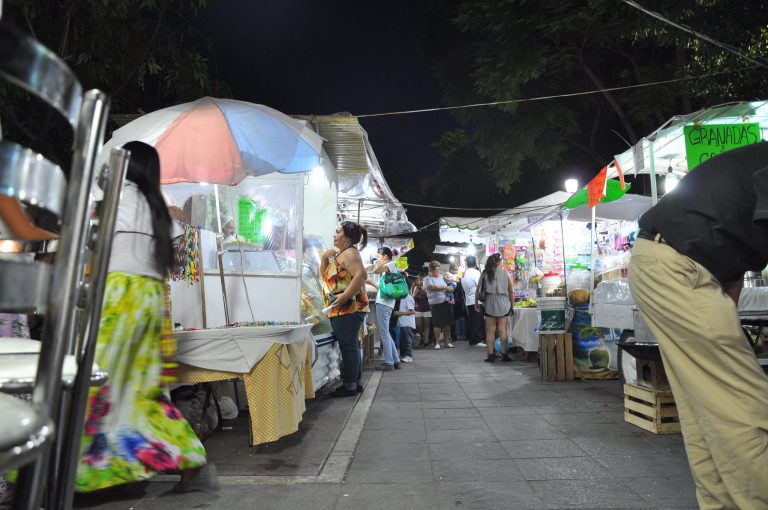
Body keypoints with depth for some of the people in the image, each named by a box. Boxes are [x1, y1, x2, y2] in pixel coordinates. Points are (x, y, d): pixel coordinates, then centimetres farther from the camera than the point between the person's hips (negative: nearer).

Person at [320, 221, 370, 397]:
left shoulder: (349, 253, -10)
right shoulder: (340, 254, 21)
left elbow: (361, 275, -25)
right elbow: (324, 275, 24)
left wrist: (344, 296, -28)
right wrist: (324, 258, 8)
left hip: (348, 308, -10)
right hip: (342, 309, 10)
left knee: (348, 345, -6)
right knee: (351, 345, 13)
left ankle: (350, 386, 0)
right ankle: (357, 382, 21)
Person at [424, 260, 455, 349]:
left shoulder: (442, 277, 17)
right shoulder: (428, 279, -1)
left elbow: (448, 287, 23)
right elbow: (433, 287, -17)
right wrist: (445, 288, -15)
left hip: (446, 302, 5)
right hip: (435, 304, -5)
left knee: (447, 322, 6)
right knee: (437, 324, -3)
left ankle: (447, 341, 16)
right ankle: (437, 342, 9)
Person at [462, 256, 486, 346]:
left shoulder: (464, 274, 13)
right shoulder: (475, 272, -11)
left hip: (468, 301, 8)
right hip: (476, 300, -8)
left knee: (471, 321, 10)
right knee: (478, 321, -5)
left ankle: (472, 340, 14)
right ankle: (477, 340, -5)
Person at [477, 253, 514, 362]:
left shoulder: (484, 273, 2)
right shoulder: (506, 273, 1)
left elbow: (478, 289, 1)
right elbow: (511, 292, 3)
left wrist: (476, 302, 12)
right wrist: (512, 306, 12)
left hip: (489, 304, 0)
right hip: (503, 304, 0)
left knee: (490, 330, 4)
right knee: (502, 330, 4)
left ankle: (491, 355, 4)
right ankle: (504, 354, 8)